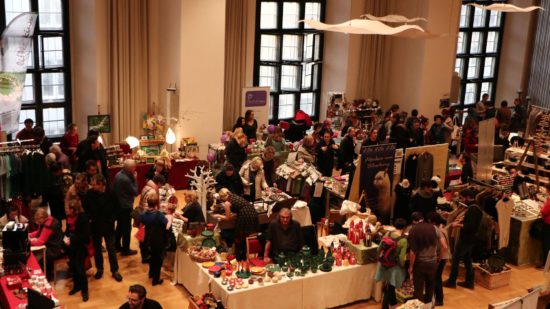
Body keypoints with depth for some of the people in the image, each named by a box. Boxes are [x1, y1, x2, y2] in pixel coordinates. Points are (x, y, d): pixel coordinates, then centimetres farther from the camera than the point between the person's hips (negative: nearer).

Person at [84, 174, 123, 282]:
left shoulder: (111, 193, -15)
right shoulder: (90, 193, -11)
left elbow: (117, 208, -1)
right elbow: (85, 208, 3)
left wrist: (112, 219, -11)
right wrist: (89, 218, -9)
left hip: (108, 226, -2)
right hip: (95, 226, 2)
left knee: (111, 249, 7)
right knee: (97, 249, 16)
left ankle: (115, 270, 20)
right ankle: (99, 269, 33)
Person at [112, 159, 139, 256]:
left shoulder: (118, 174, -1)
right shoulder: (126, 179, -29)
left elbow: (114, 188, 10)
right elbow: (135, 192, -19)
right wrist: (135, 179, -13)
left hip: (118, 205, 9)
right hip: (126, 207, -9)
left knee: (120, 226, 22)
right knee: (126, 228, 5)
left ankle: (117, 246, 34)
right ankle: (125, 250, 15)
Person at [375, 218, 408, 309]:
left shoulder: (387, 234, -8)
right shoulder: (404, 240, -22)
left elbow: (379, 249, 0)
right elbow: (402, 258, -20)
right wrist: (403, 266, 0)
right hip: (395, 266, -6)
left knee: (389, 285, 27)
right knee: (390, 287, 10)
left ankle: (393, 301, 48)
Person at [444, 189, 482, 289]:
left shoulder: (472, 209, -22)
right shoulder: (475, 207, 9)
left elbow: (471, 226, -28)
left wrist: (458, 225, -20)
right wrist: (462, 220, 7)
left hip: (466, 239, -10)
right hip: (469, 238, 10)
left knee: (455, 259, 1)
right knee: (467, 260, 17)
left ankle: (451, 282, 10)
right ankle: (469, 282, 22)